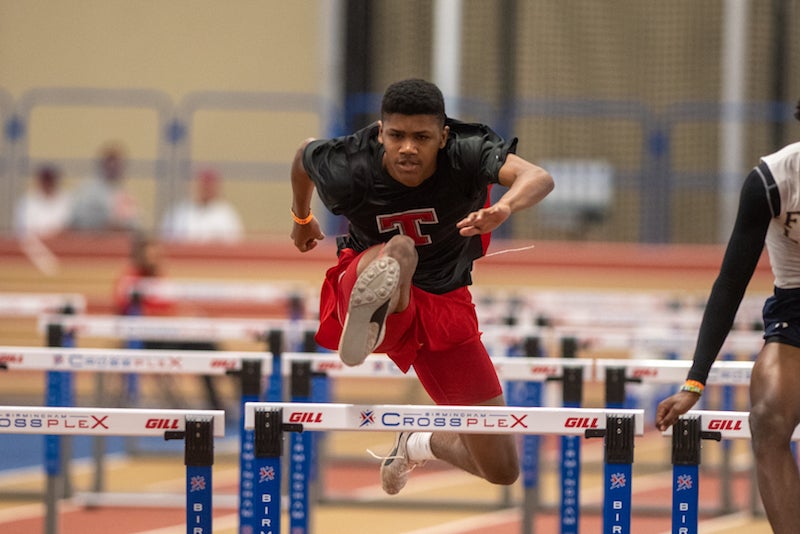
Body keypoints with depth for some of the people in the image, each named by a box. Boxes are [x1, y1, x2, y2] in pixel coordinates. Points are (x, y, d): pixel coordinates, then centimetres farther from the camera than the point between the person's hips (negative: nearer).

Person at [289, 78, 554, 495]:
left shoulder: (467, 152, -23)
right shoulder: (346, 171, -20)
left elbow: (538, 178, -42)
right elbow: (305, 152, 6)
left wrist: (504, 207, -66)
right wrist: (301, 217, 27)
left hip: (445, 304, 2)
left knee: (501, 470, 5)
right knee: (398, 250, -40)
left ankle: (419, 445, 35)